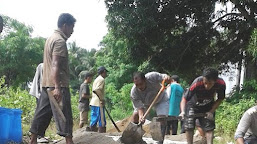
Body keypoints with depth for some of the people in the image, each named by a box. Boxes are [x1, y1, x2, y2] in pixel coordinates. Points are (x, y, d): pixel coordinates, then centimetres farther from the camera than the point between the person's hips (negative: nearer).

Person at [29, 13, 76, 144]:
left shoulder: (50, 38, 20)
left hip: (46, 84, 9)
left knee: (41, 114, 9)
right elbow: (55, 65, -22)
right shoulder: (60, 41, -11)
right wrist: (57, 87, -29)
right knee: (64, 115, -8)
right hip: (58, 85, -9)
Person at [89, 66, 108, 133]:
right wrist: (102, 99, -19)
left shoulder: (96, 79, 21)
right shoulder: (101, 79, -8)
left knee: (93, 122, 9)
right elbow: (97, 90, -23)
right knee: (102, 122, -7)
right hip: (98, 103, -9)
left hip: (93, 103, 9)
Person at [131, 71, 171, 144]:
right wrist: (141, 116, -49)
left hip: (161, 99, -1)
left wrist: (166, 77, -51)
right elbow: (140, 107, -29)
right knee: (135, 115, -12)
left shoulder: (152, 77, -39)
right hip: (145, 102, 2)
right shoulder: (134, 92, -33)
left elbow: (163, 77, -26)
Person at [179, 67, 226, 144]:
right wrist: (182, 112, -47)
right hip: (193, 105, -2)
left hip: (208, 107, 2)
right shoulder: (197, 83, -40)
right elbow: (185, 98, -31)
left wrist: (211, 111, -20)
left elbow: (220, 99, -12)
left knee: (209, 128, -8)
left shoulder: (221, 84, -32)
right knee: (189, 127, -7)